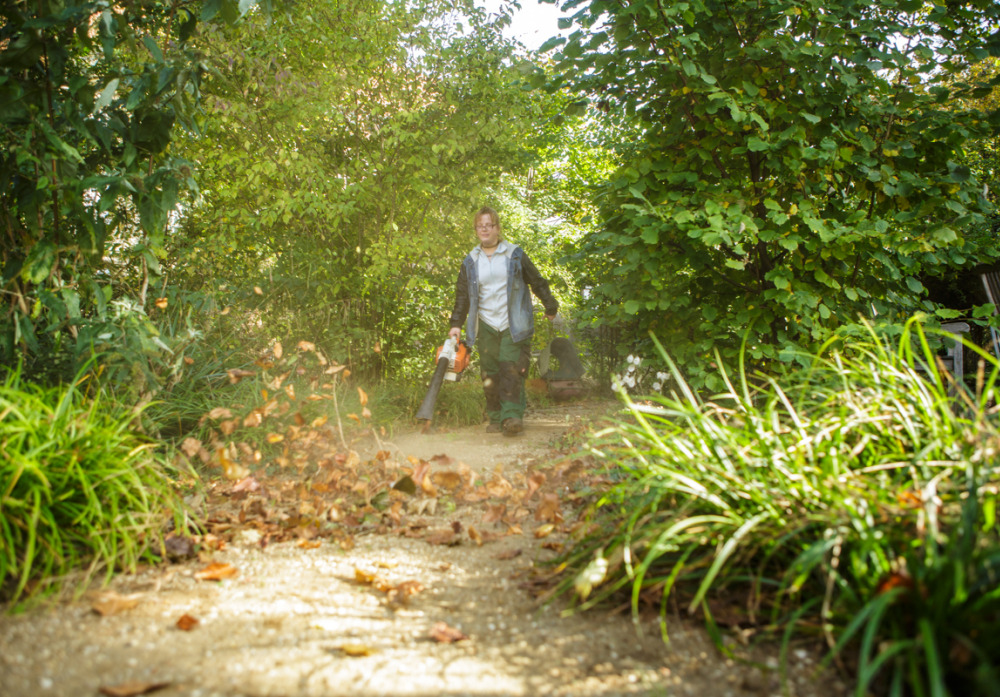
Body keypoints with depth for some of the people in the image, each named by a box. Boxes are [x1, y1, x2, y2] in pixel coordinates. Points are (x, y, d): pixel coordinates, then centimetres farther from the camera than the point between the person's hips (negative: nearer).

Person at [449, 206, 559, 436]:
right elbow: (462, 295, 13)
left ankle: (512, 415, -19)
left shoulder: (515, 255, 4)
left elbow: (537, 281, 12)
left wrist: (550, 307, 17)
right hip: (486, 325, 3)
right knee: (490, 374, 1)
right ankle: (495, 419, 6)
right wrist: (456, 324, 6)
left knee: (511, 368, -15)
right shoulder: (470, 261, 10)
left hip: (513, 324, -3)